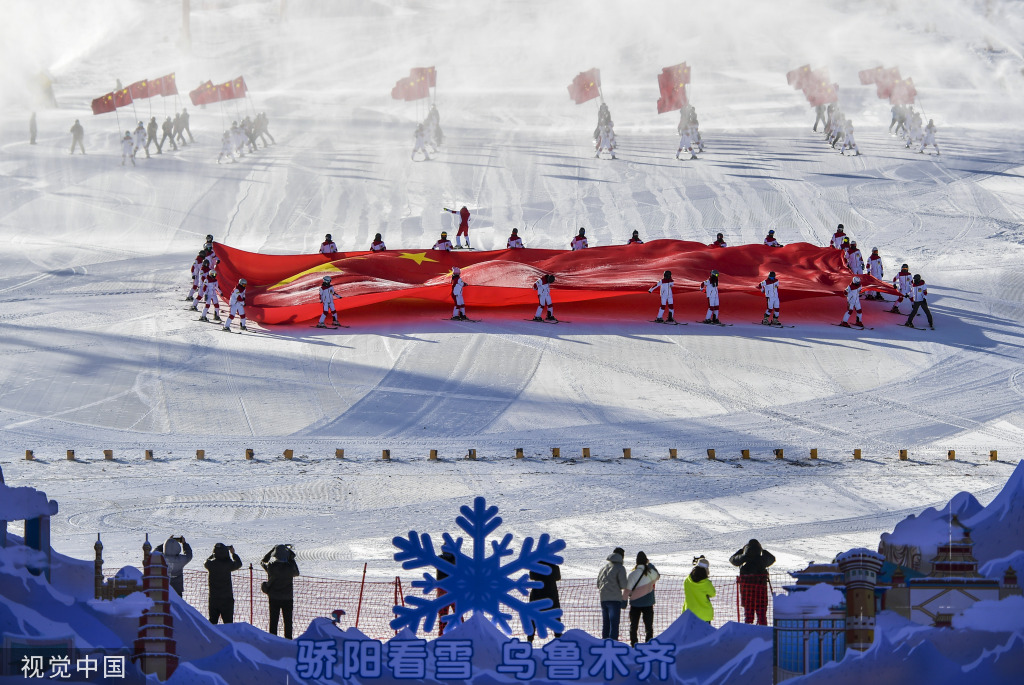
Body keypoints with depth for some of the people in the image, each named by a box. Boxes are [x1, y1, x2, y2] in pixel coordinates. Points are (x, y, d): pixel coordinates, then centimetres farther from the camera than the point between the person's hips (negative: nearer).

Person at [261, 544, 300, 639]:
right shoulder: (290, 567, -16)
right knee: (288, 622, 10)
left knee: (273, 621, 10)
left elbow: (263, 561, 9)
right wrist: (292, 559, 11)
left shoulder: (271, 566, -14)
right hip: (287, 598, -1)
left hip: (273, 598, 1)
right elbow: (296, 573, 7)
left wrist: (272, 550, 10)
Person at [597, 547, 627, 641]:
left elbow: (598, 584, 17)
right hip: (615, 598, -6)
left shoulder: (603, 567, 15)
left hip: (603, 598, 6)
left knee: (605, 623, 14)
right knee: (614, 623, -5)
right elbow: (623, 585, -13)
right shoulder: (620, 568, -6)